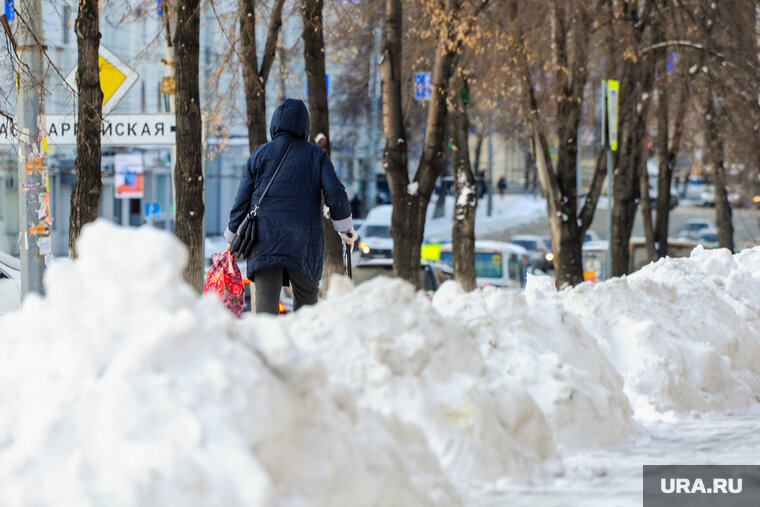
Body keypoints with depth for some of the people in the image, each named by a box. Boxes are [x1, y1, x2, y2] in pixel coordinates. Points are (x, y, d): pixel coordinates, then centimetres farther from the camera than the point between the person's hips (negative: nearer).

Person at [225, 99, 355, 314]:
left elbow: (242, 199, 7)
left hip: (265, 241, 0)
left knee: (266, 303, -5)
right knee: (306, 298, 14)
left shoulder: (259, 155, 6)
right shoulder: (316, 156, 5)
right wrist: (345, 228, 8)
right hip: (303, 242, 0)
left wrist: (233, 236, 17)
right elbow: (335, 193, -4)